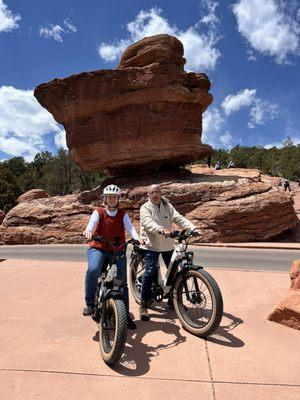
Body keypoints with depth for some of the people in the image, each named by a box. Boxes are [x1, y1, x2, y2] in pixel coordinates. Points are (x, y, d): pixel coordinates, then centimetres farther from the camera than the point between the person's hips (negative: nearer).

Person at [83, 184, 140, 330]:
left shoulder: (122, 214, 7)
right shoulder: (98, 212, 2)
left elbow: (129, 227, -10)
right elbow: (92, 222, -19)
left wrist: (137, 238, -32)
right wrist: (88, 231, -43)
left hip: (118, 251, 2)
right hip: (98, 248, -2)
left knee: (123, 282, 0)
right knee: (93, 270, -31)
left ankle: (125, 314, 18)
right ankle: (89, 303, -8)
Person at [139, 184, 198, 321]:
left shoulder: (168, 207, 6)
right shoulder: (145, 208, -7)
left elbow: (179, 219, -5)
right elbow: (149, 223, -26)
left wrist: (193, 228, -22)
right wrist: (160, 229, -46)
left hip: (167, 245, 5)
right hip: (151, 246, -5)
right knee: (150, 272, -15)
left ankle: (173, 299, 31)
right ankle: (143, 305, 0)